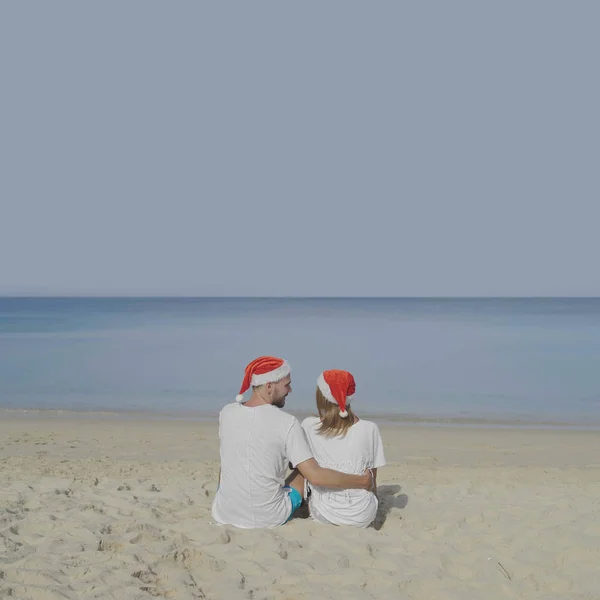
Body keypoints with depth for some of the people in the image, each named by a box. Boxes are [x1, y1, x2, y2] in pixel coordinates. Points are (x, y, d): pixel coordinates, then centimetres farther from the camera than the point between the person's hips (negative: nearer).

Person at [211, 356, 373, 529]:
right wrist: (361, 481, -4)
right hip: (269, 520, -3)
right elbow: (315, 477, -17)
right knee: (305, 470, 20)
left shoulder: (226, 413, -3)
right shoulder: (288, 423, -15)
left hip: (224, 516, 3)